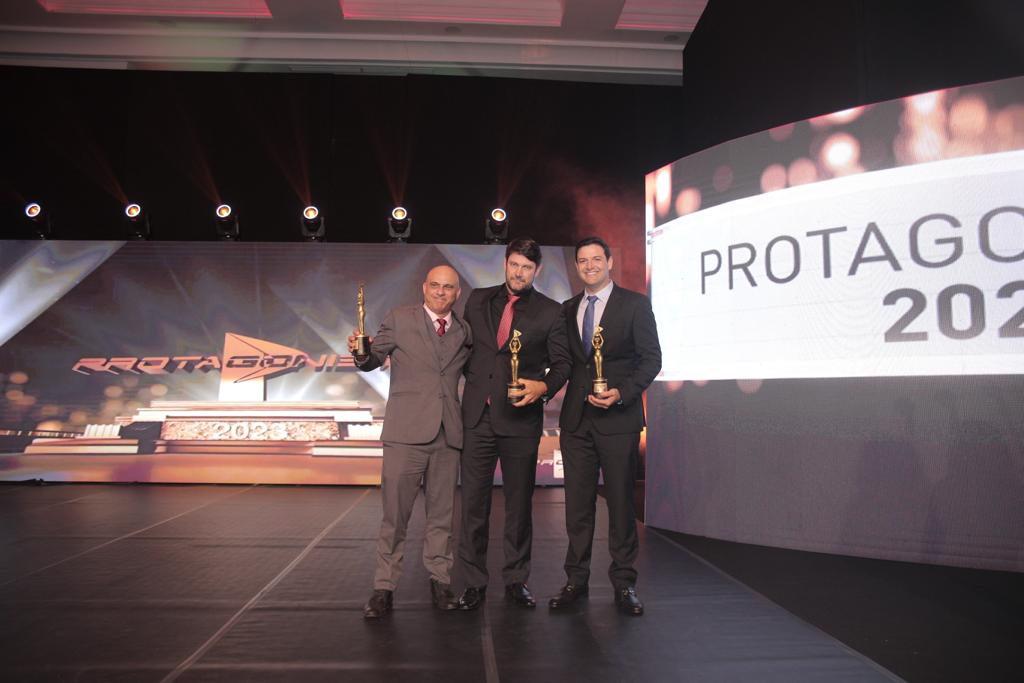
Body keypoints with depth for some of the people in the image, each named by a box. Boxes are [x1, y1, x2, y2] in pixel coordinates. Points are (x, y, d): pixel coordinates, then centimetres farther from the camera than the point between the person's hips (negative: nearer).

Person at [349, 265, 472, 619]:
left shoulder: (464, 331, 12)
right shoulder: (400, 319, 4)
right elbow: (374, 360, 4)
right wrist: (363, 352, -18)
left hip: (448, 434, 3)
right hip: (406, 431, -3)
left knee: (441, 514, 11)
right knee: (394, 514, 0)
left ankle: (440, 582, 23)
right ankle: (384, 587, 12)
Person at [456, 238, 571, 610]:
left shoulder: (550, 311, 3)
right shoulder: (478, 300, 9)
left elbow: (561, 363, 4)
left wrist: (544, 387, -15)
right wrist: (472, 383, 5)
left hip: (520, 419, -1)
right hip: (477, 416, 2)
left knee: (519, 504, 9)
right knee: (473, 502, 4)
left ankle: (516, 580, 22)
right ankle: (473, 583, 16)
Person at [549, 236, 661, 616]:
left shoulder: (635, 304, 0)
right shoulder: (568, 310, 14)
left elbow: (651, 358, -3)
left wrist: (622, 393, -16)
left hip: (618, 417, -3)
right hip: (576, 418, 4)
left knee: (621, 501, 4)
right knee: (577, 502, 7)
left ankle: (624, 584, 17)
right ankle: (575, 580, 19)